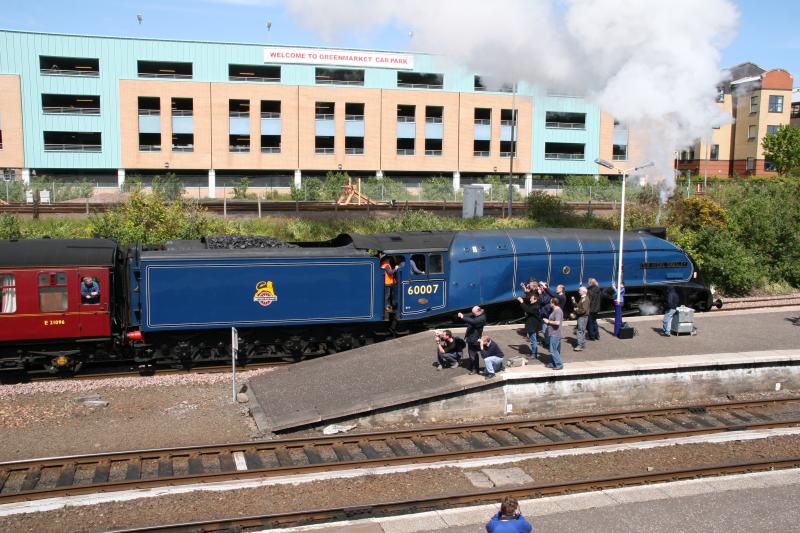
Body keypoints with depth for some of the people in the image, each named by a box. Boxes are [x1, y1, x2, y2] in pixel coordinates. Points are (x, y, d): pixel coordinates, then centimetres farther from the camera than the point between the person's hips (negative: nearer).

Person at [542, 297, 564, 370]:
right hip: (553, 333, 11)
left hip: (555, 334, -11)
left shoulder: (558, 311, -18)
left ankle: (559, 364, -3)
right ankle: (553, 364, 23)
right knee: (554, 350, 16)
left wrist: (548, 321, -17)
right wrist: (548, 321, 14)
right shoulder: (555, 310, 14)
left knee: (553, 350, -8)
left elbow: (557, 322, -28)